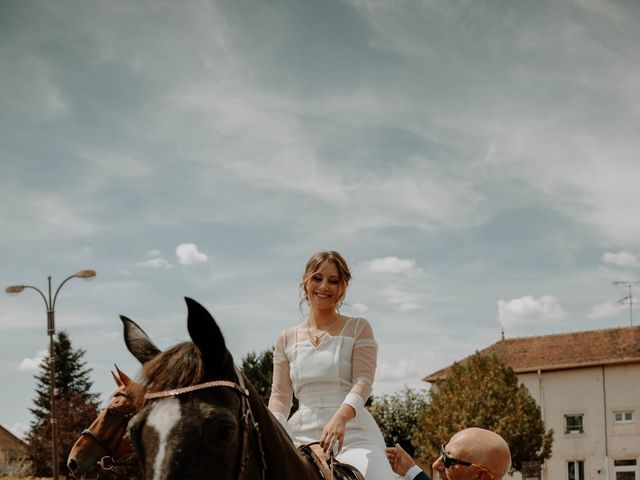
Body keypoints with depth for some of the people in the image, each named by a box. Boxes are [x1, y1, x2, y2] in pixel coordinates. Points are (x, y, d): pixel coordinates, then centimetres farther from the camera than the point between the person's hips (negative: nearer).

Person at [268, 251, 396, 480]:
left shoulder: (358, 329, 7)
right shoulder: (286, 340, 15)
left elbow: (363, 381, -6)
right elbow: (280, 395, 11)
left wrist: (340, 417, -26)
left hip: (352, 433, -2)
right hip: (302, 433, 2)